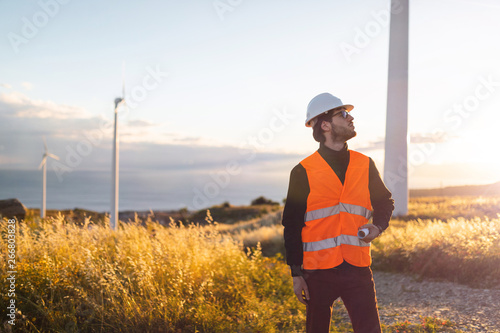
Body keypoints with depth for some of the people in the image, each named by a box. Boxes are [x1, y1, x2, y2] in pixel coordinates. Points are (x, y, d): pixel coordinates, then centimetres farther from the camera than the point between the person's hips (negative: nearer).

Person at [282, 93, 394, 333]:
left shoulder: (365, 165, 8)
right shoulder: (303, 171, -2)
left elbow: (385, 202, 22)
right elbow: (292, 226, 1)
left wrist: (378, 226, -1)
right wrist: (296, 273, -2)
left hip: (358, 269, 2)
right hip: (318, 271, -2)